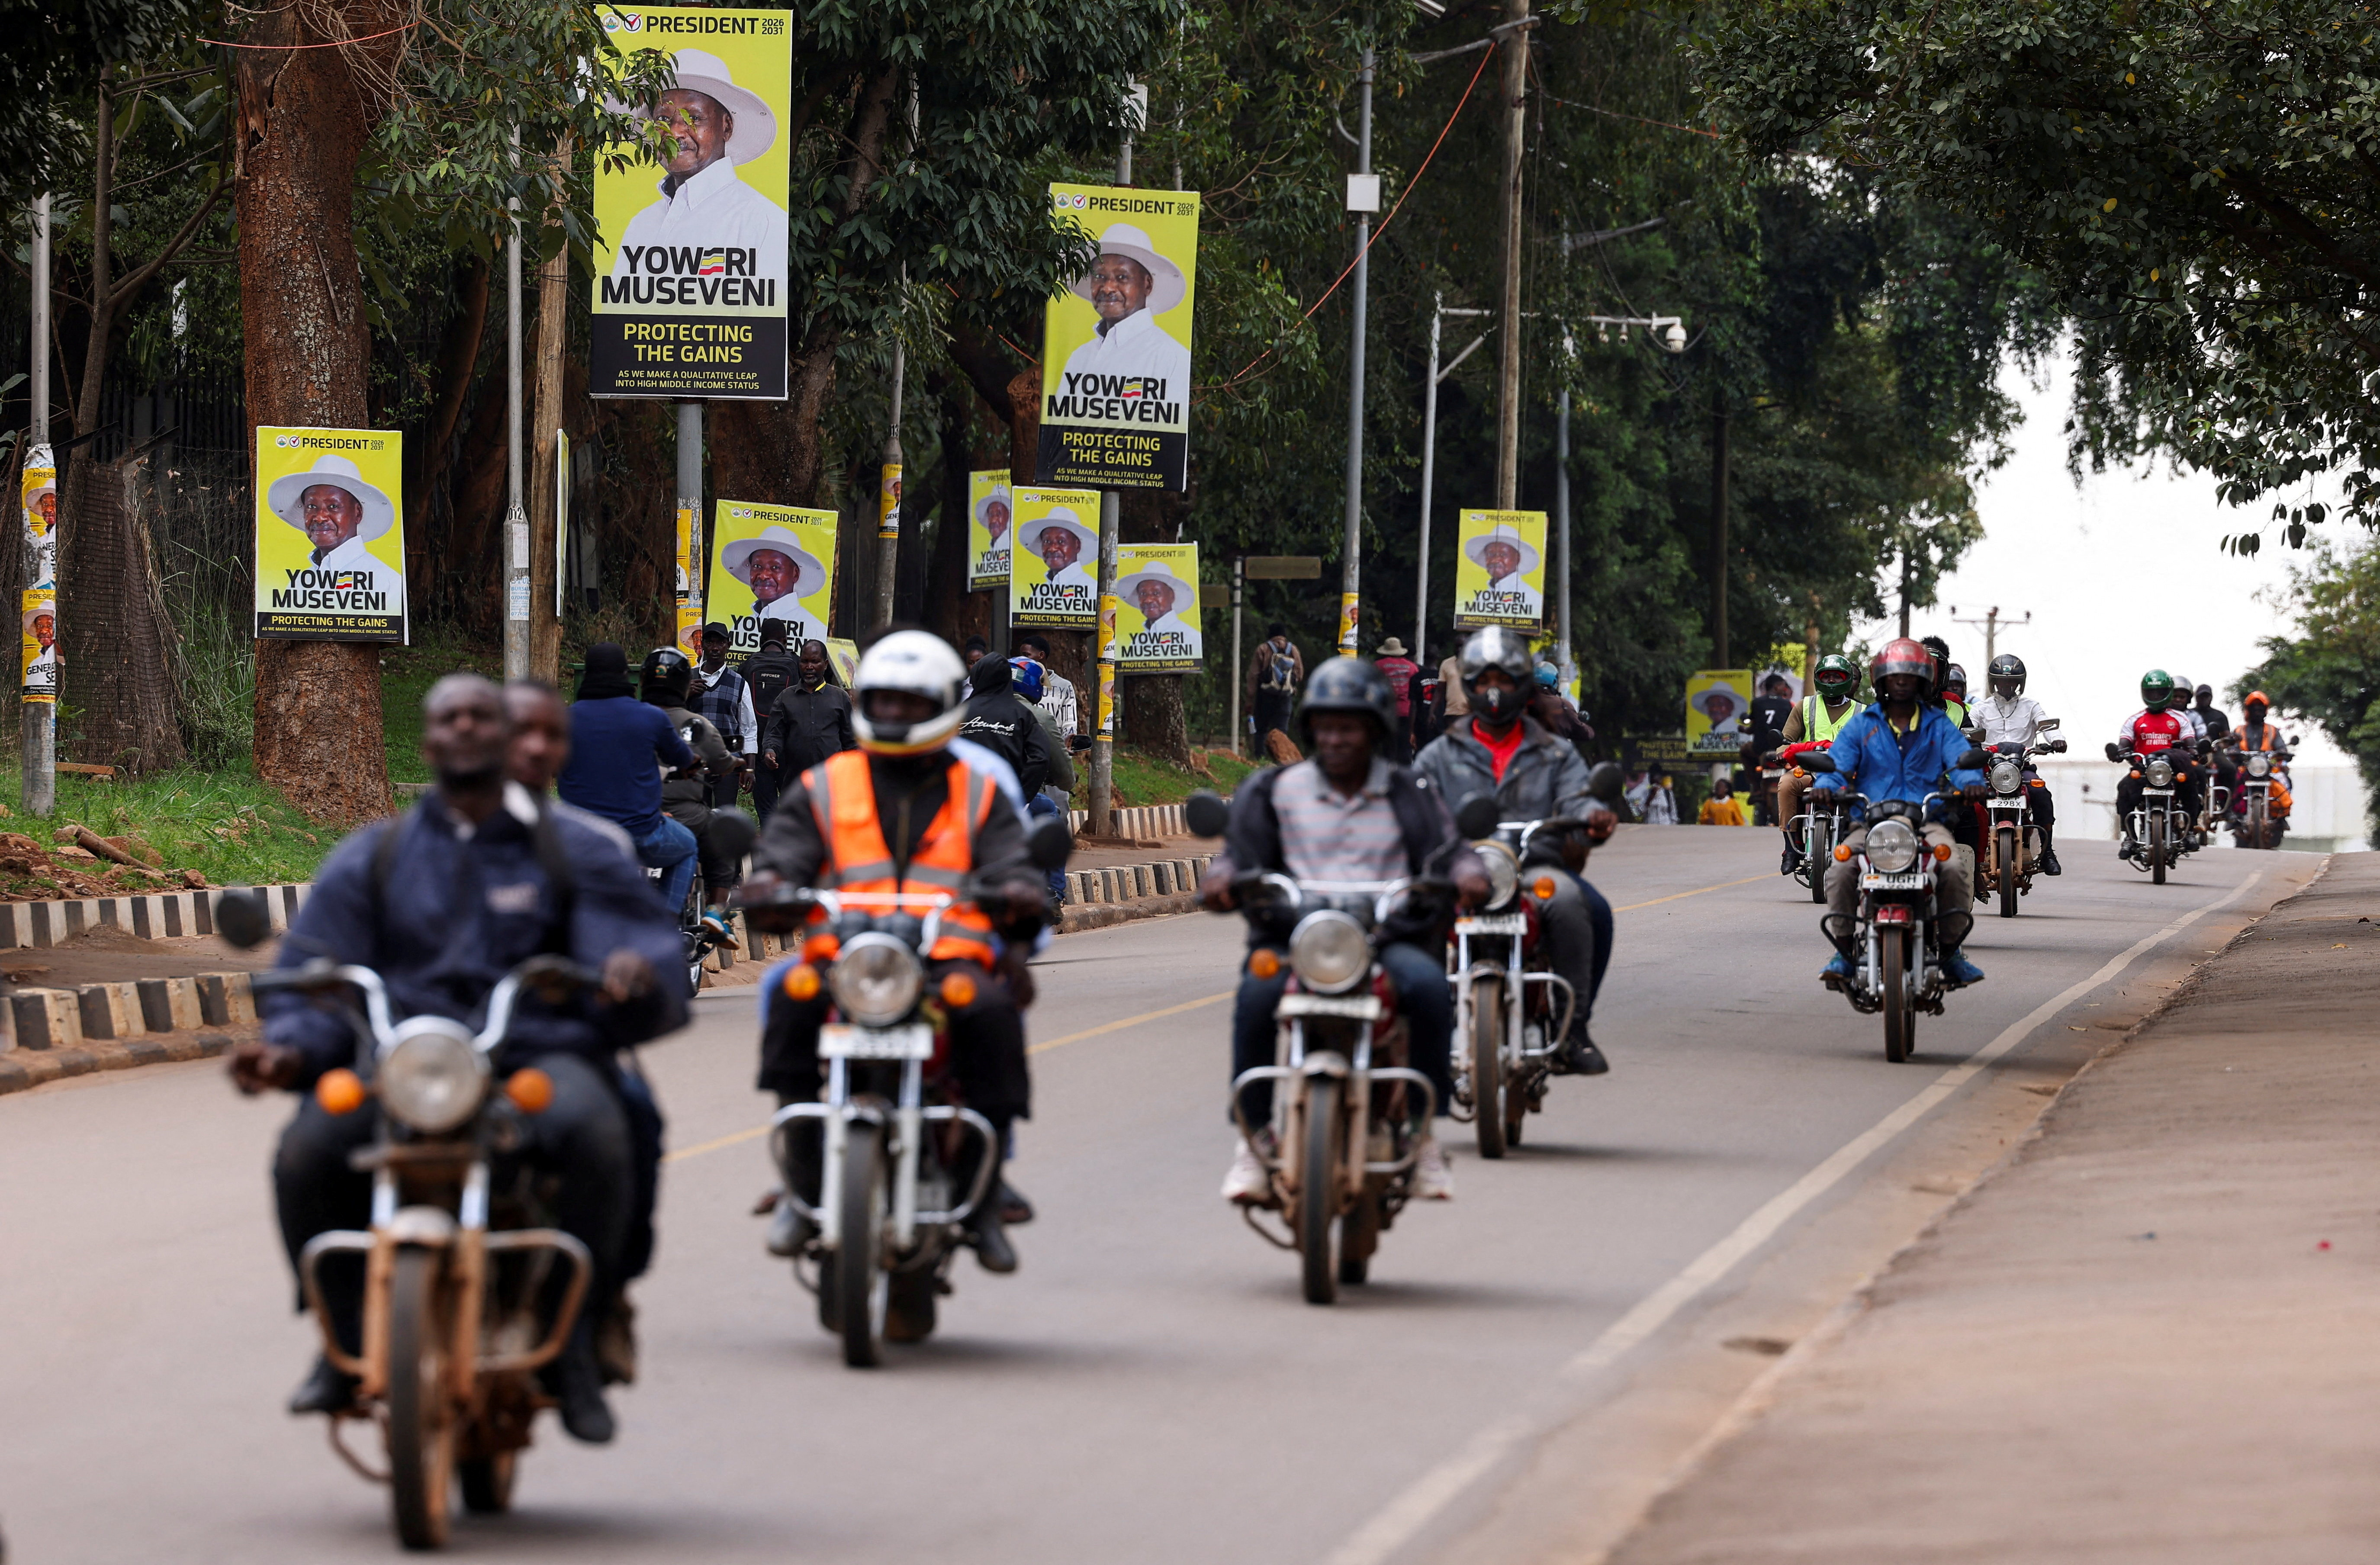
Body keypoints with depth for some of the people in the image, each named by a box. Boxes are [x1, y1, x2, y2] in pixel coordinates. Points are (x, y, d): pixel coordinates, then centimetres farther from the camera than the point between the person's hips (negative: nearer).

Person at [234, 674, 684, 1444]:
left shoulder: (575, 853, 17)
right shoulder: (370, 858, 20)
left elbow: (643, 944, 5)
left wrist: (636, 979, -22)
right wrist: (289, 1049, -10)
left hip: (538, 1053, -1)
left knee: (595, 1134, -37)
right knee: (307, 1153, -31)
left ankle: (574, 1338, -19)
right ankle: (346, 1336, -6)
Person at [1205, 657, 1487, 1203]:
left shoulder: (1408, 796, 16)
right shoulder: (1273, 792, 16)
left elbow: (1446, 847, 5)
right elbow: (1241, 853, 7)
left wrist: (1468, 874, -19)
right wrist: (1221, 880, -17)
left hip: (1388, 937, 0)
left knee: (1429, 987, -32)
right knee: (1258, 992, -33)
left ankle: (1423, 1131, -18)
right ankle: (1253, 1137, -21)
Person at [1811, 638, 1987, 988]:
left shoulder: (1940, 726, 17)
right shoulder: (1861, 726, 17)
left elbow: (1961, 759, 0)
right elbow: (1838, 764, 5)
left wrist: (1970, 782, -25)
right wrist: (1825, 785, -20)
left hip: (1928, 822, 0)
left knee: (1956, 870, -30)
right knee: (1840, 868, -30)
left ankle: (1950, 949, -14)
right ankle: (1845, 950, -17)